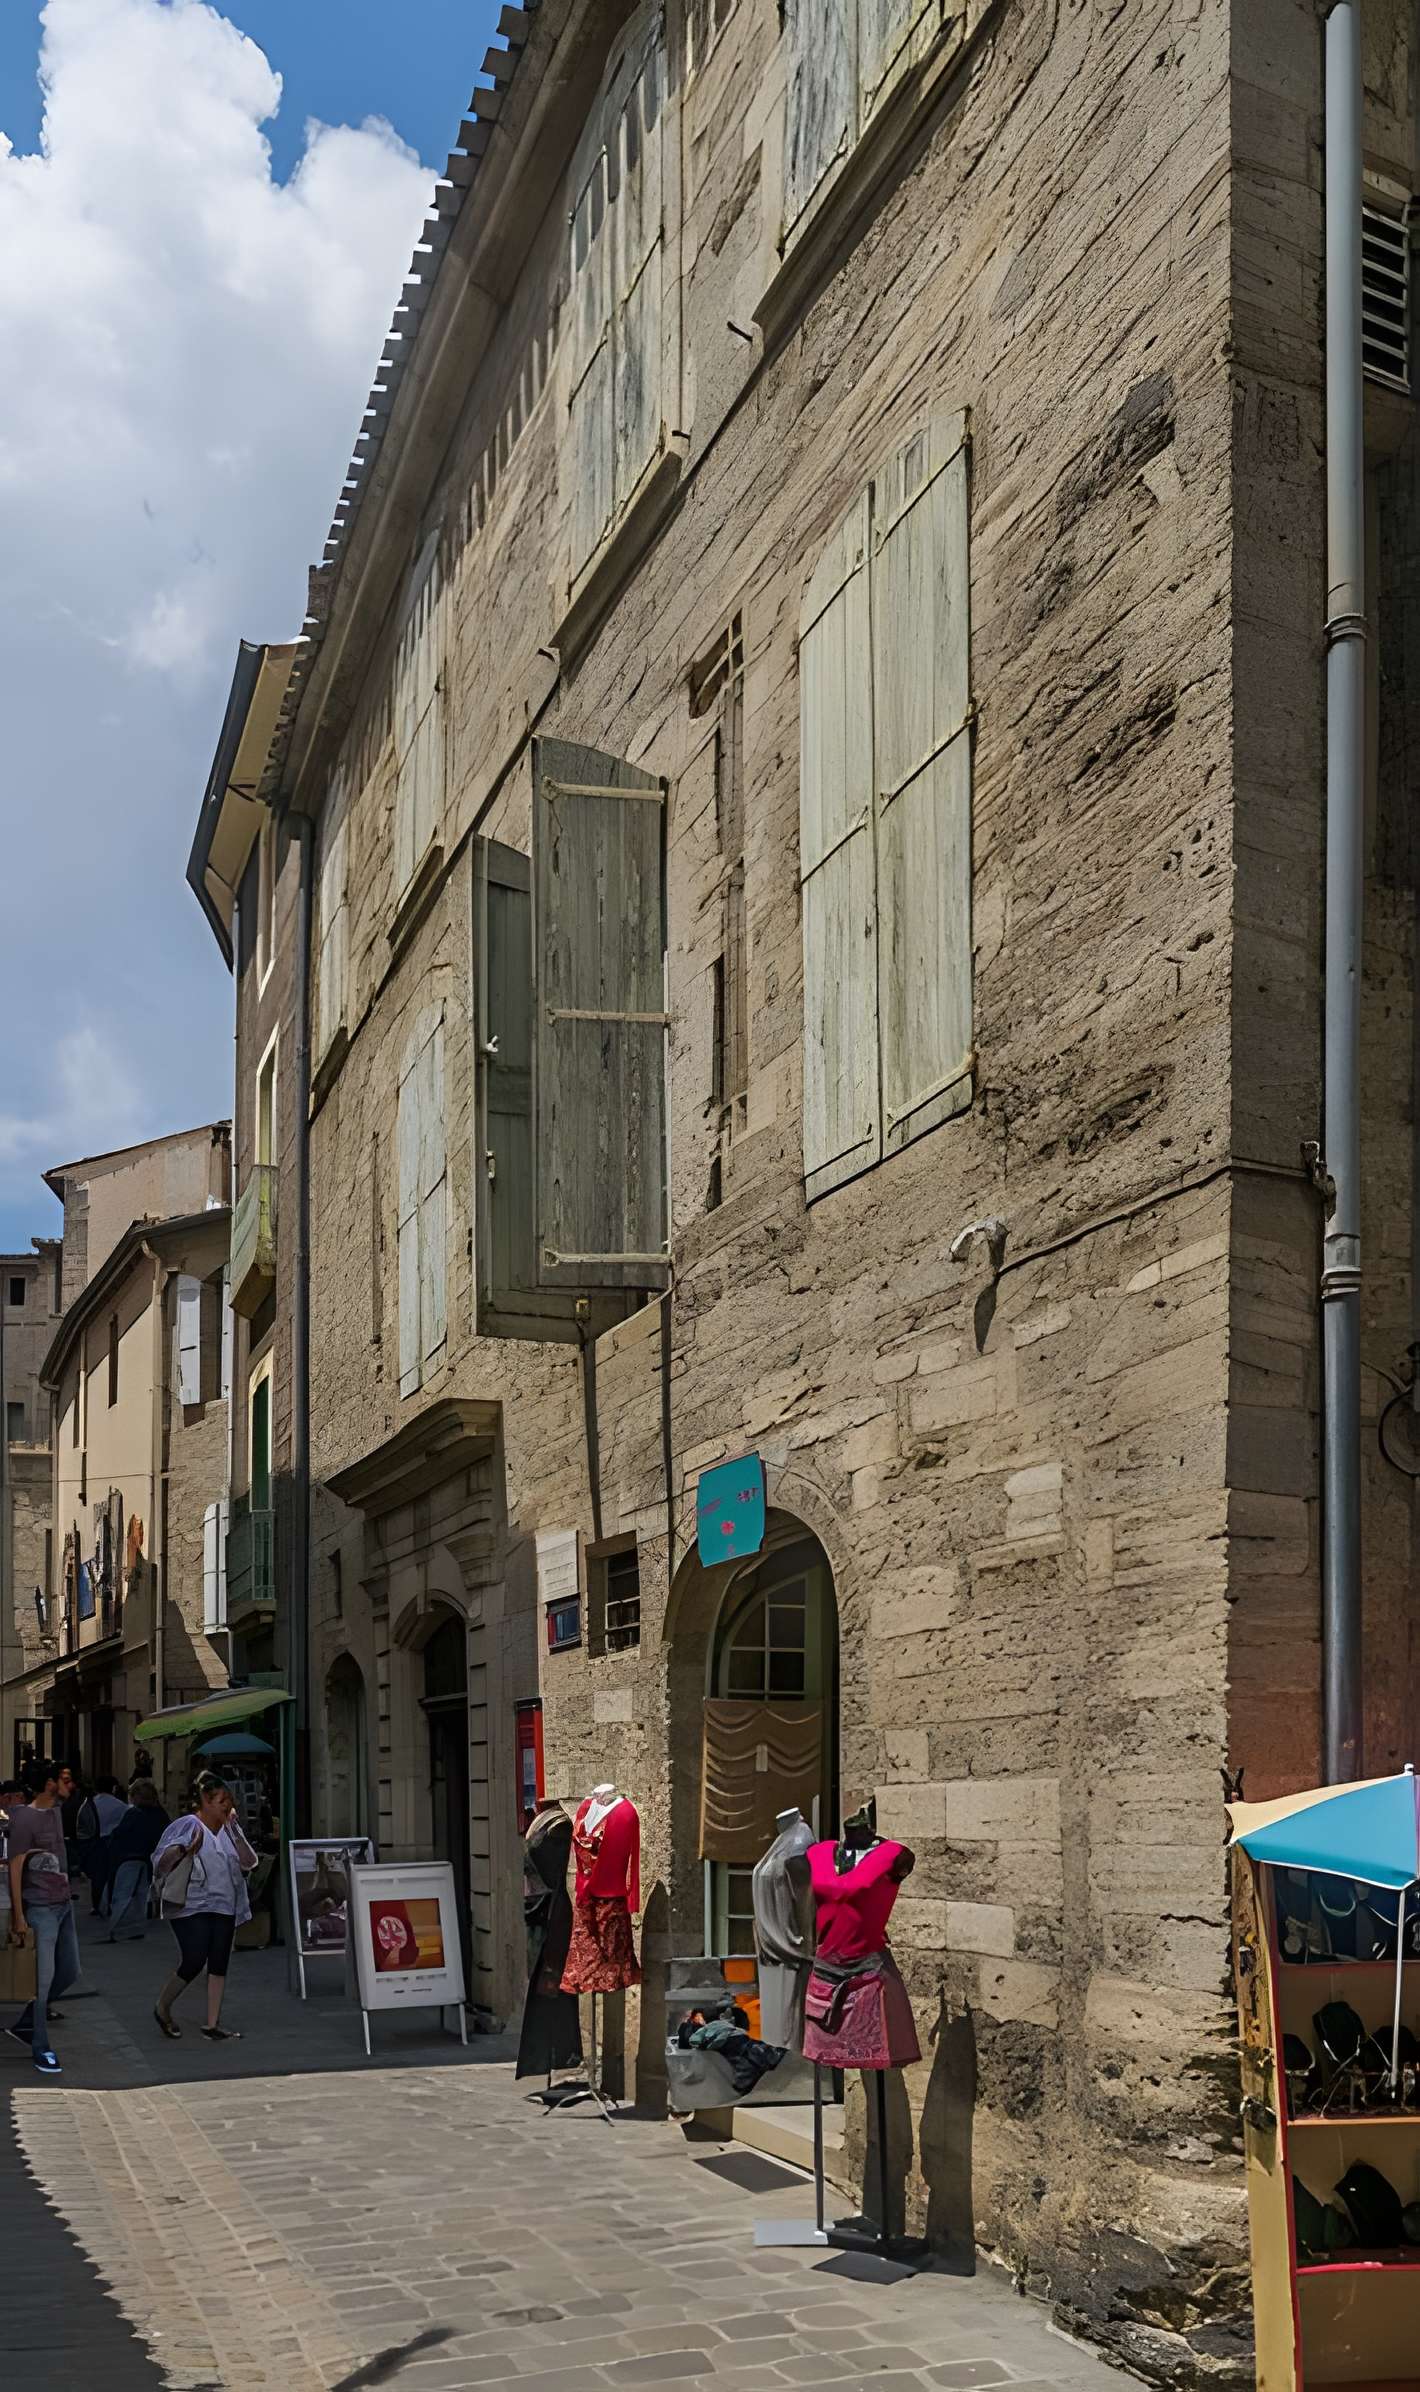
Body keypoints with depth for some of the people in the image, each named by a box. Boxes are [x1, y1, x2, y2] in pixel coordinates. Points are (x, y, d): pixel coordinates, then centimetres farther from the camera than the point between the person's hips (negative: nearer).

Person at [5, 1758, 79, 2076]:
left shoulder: (55, 1812, 10)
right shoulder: (25, 1818, -14)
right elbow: (15, 1868, -14)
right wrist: (18, 1916, -15)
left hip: (64, 1905, 8)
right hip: (40, 1909, -8)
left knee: (69, 1972, 12)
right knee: (44, 1979, -3)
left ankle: (24, 2024, 26)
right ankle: (41, 2049, 8)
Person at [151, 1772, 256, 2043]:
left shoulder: (229, 1829, 11)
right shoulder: (187, 1826, -6)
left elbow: (249, 1862, 2)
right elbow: (161, 1863, -11)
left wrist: (235, 1832, -8)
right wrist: (185, 1850, -29)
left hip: (223, 1907, 6)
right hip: (191, 1906, -6)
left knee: (219, 1964, 3)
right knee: (193, 1962, -12)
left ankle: (212, 2024, 9)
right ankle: (162, 2007, 13)